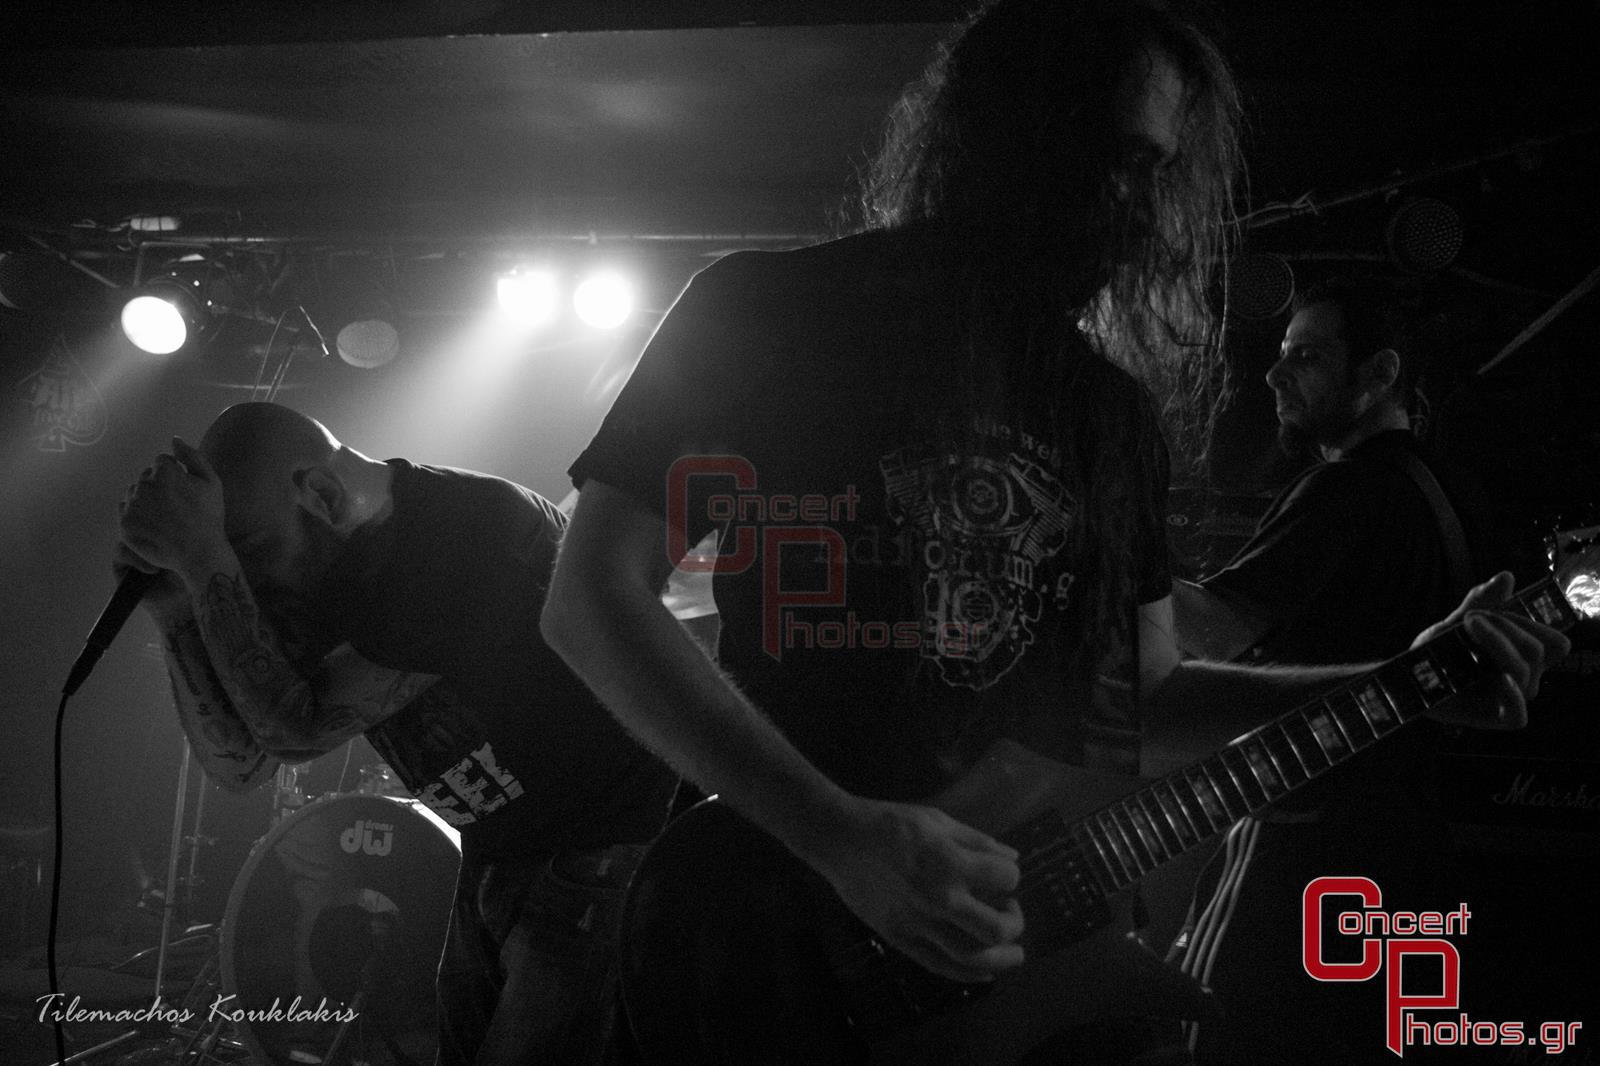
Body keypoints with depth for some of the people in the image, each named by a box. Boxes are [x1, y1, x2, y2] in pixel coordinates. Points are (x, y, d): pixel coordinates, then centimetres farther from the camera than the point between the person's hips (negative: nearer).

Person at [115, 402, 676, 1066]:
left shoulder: (477, 522, -28)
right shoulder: (325, 573, -3)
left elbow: (299, 727, -27)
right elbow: (239, 764, -4)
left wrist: (202, 559, -27)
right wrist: (175, 608, -15)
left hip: (607, 855, -8)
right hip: (494, 856, 8)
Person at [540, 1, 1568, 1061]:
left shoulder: (1113, 408, 9)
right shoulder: (769, 311, -7)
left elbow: (1140, 691, 14)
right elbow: (593, 597, -12)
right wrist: (842, 837, -21)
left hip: (1034, 917, 5)